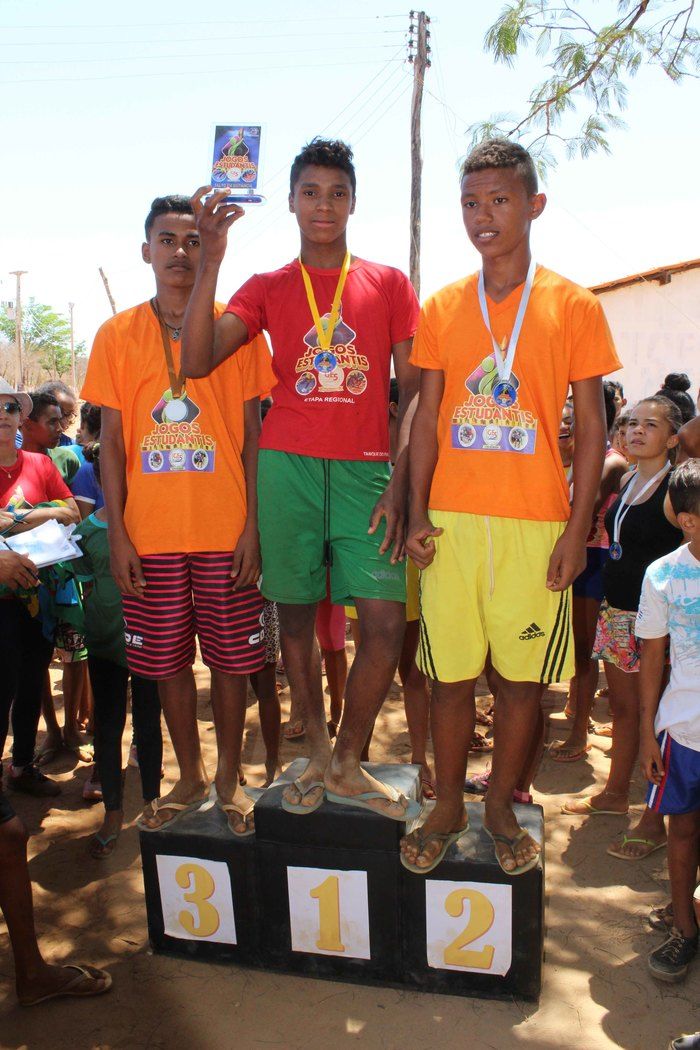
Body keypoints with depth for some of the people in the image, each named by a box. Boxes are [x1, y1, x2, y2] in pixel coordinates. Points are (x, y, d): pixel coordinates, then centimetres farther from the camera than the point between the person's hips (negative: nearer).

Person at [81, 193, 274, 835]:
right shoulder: (117, 336, 6)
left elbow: (253, 434, 1)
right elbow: (112, 440, 6)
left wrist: (253, 525, -5)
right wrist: (117, 534, -1)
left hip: (226, 531, -1)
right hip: (151, 534, 2)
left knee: (231, 657, 7)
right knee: (167, 659, 11)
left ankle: (230, 778, 27)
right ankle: (190, 779, 30)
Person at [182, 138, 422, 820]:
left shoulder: (389, 284, 10)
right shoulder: (266, 289, 10)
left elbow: (413, 392, 7)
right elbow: (196, 362, -5)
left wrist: (400, 482, -4)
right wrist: (211, 257, -10)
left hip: (365, 468, 0)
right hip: (287, 464, 1)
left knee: (387, 621, -8)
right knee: (294, 613, 7)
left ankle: (347, 765, 14)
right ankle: (317, 754, 27)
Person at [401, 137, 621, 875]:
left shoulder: (572, 306, 2)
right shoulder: (442, 307, 8)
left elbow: (590, 425, 1)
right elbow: (427, 415, 8)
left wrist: (577, 530, -6)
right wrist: (417, 513, 0)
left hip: (536, 524, -1)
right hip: (453, 521, 2)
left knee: (522, 674, 7)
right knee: (450, 672, 7)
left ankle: (501, 804, 27)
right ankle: (447, 807, 26)